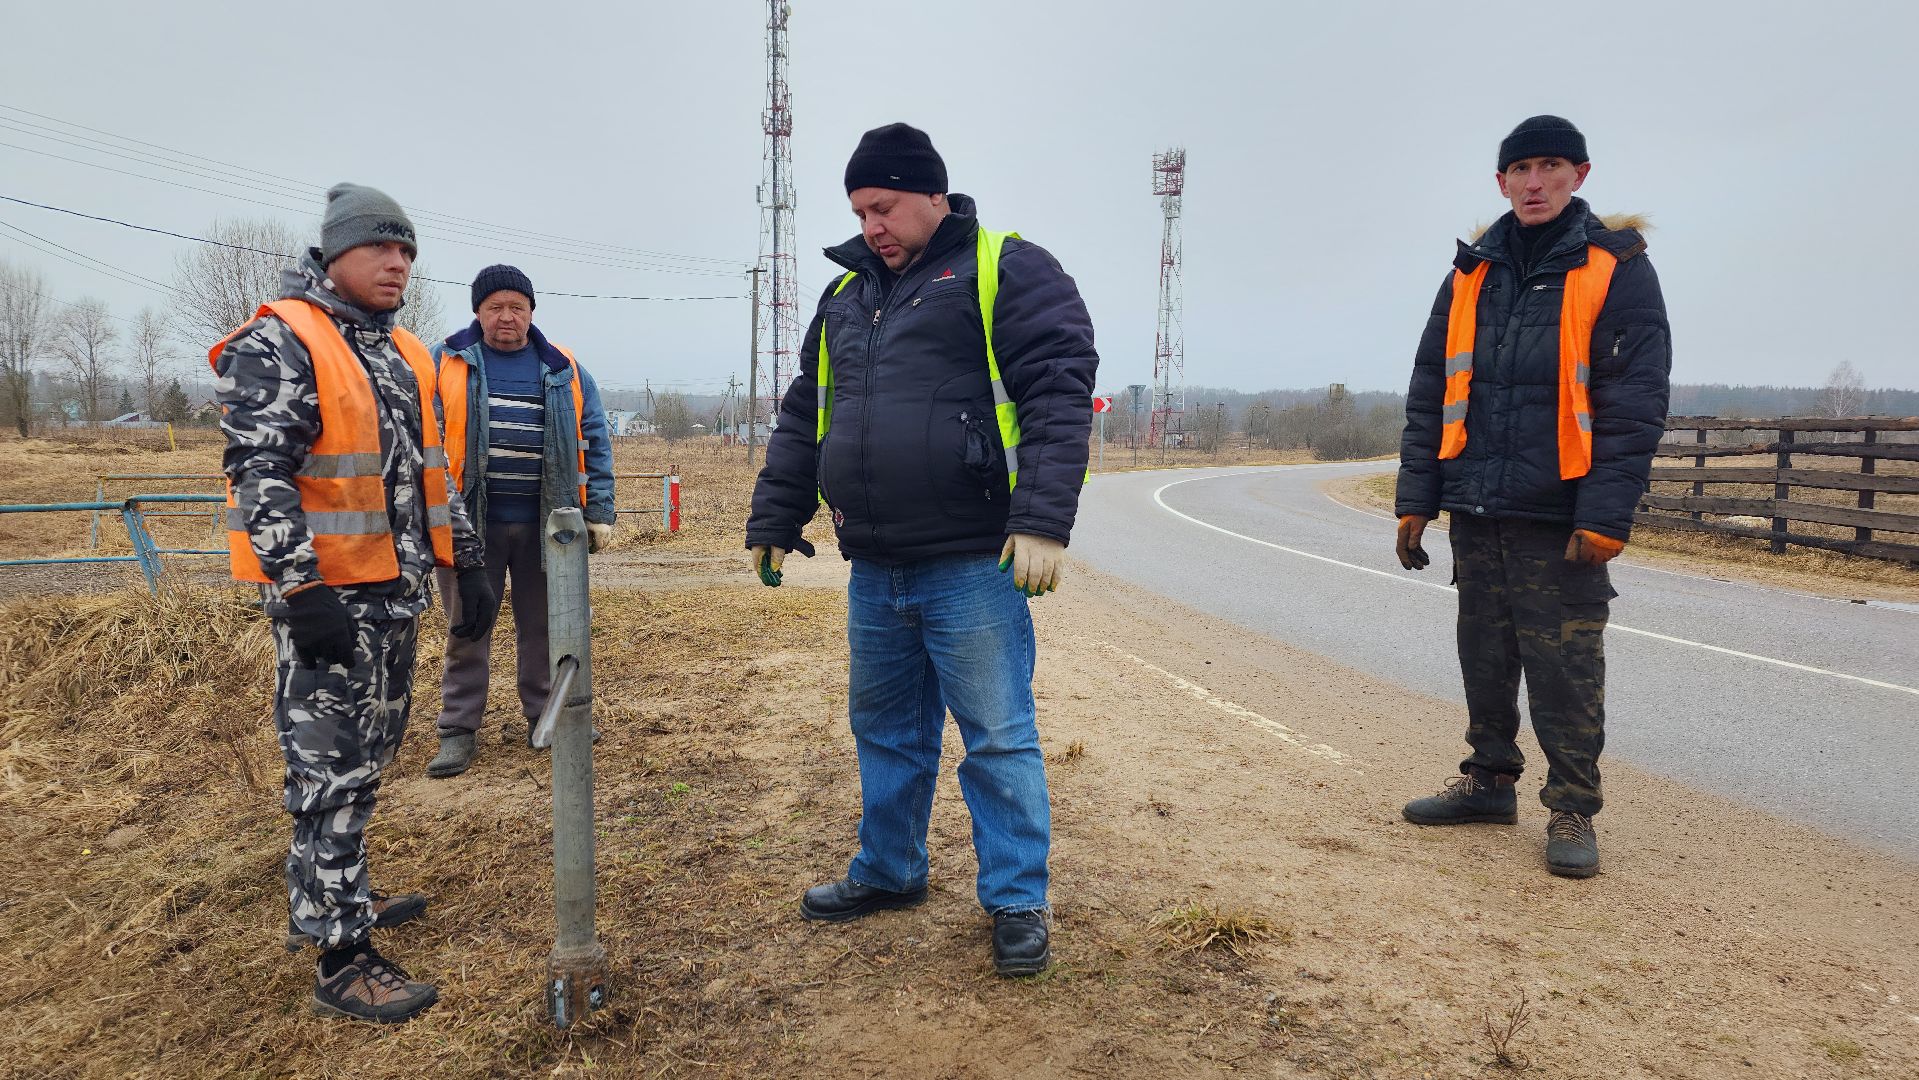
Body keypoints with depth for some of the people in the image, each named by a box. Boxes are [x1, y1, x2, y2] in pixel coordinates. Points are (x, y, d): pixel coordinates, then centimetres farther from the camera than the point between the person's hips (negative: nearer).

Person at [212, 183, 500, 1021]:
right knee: (332, 772, -4)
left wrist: (467, 564, 16)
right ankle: (342, 960, 3)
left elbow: (431, 470, 21)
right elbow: (258, 475, -17)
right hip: (325, 593, -8)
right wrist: (302, 591, -23)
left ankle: (324, 899, 35)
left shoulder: (406, 356, 15)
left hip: (397, 591, 9)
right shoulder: (279, 343, -10)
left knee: (365, 759, 18)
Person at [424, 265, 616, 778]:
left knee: (542, 626, 11)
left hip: (544, 524, 2)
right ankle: (458, 729, 16)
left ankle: (544, 715, 25)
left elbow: (595, 443, 7)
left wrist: (599, 512, 0)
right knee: (467, 629, 5)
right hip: (470, 523, -1)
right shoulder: (443, 363, 2)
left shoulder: (564, 370, 7)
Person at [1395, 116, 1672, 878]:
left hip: (1562, 515, -4)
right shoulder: (1473, 273, 10)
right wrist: (1416, 498, 5)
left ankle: (1572, 811, 13)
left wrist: (1606, 515, -17)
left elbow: (1635, 403, -9)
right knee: (1485, 657, 14)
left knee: (1565, 669, 0)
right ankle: (1489, 780, 29)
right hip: (1477, 509, 5)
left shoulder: (1616, 268, -3)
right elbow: (1429, 393, 10)